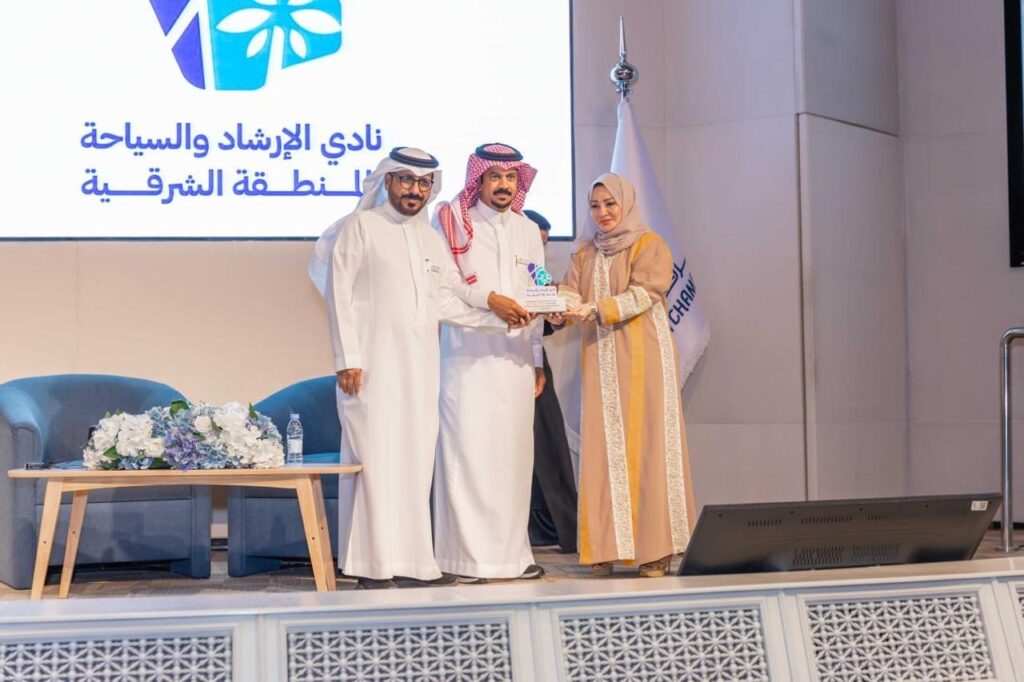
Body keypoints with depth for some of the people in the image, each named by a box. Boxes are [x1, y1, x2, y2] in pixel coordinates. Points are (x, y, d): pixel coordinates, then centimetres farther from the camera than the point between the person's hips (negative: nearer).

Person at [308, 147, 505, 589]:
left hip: (419, 369, 6)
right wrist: (347, 360, -11)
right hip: (372, 367, -6)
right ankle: (375, 565, -5)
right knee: (375, 460, -8)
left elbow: (447, 301, 13)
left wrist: (500, 319, -1)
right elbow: (340, 294, -4)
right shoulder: (360, 227, 1)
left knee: (416, 462, 4)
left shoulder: (432, 239, 18)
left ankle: (413, 561, 9)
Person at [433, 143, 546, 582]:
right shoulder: (451, 220, 1)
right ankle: (467, 556, -5)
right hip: (467, 356, -5)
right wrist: (490, 300, -21)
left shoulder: (528, 231, 17)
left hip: (515, 359, 5)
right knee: (467, 452, -8)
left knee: (513, 454, 4)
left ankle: (511, 551, 10)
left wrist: (538, 360, 17)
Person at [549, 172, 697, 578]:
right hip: (601, 362, 5)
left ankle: (655, 548, -6)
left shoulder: (649, 245, 2)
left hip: (642, 359, -4)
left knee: (646, 445, -7)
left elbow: (642, 294, -12)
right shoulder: (586, 254, 19)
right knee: (604, 449, -1)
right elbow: (570, 292, 4)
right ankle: (607, 546, -1)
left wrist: (596, 309, -26)